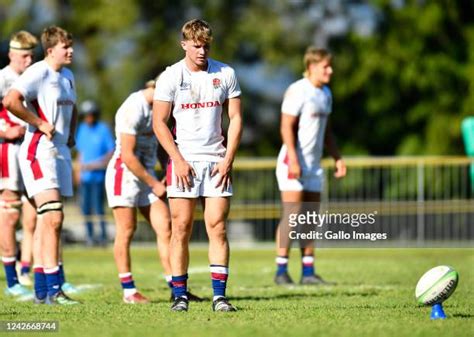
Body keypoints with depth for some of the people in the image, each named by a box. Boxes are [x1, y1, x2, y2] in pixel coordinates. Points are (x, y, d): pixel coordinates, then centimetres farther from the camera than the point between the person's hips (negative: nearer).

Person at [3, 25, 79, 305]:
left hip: (61, 152, 9)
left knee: (48, 221, 10)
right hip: (39, 152, -9)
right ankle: (53, 289, -20)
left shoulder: (68, 76, 16)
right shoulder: (38, 73, -12)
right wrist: (41, 124, -19)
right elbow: (10, 101, -26)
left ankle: (41, 290, 15)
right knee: (53, 217, -17)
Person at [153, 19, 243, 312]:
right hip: (183, 161, -2)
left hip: (217, 161, 2)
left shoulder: (225, 74, 4)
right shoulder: (171, 76, -2)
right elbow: (159, 123, -1)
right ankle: (180, 295, 0)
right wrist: (178, 161, -10)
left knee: (218, 226, -4)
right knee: (181, 228, -4)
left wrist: (228, 160, -3)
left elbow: (236, 118, 7)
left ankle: (220, 296, -3)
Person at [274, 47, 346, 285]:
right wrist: (293, 160, -23)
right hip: (293, 162, -8)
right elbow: (287, 127, -16)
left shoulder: (325, 93, 15)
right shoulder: (298, 91, -11)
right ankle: (281, 271, -10)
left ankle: (308, 272, 10)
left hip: (313, 165, 8)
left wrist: (337, 157, 19)